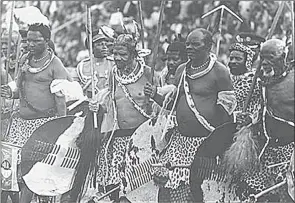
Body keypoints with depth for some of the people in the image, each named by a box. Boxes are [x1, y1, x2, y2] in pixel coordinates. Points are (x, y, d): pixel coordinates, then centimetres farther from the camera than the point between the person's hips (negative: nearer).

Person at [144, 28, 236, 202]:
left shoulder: (219, 71, -6)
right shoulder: (181, 70, 14)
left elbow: (228, 105, -7)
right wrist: (156, 95, 5)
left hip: (207, 141, -6)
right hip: (180, 139, 6)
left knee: (200, 189, -5)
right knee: (168, 184, -2)